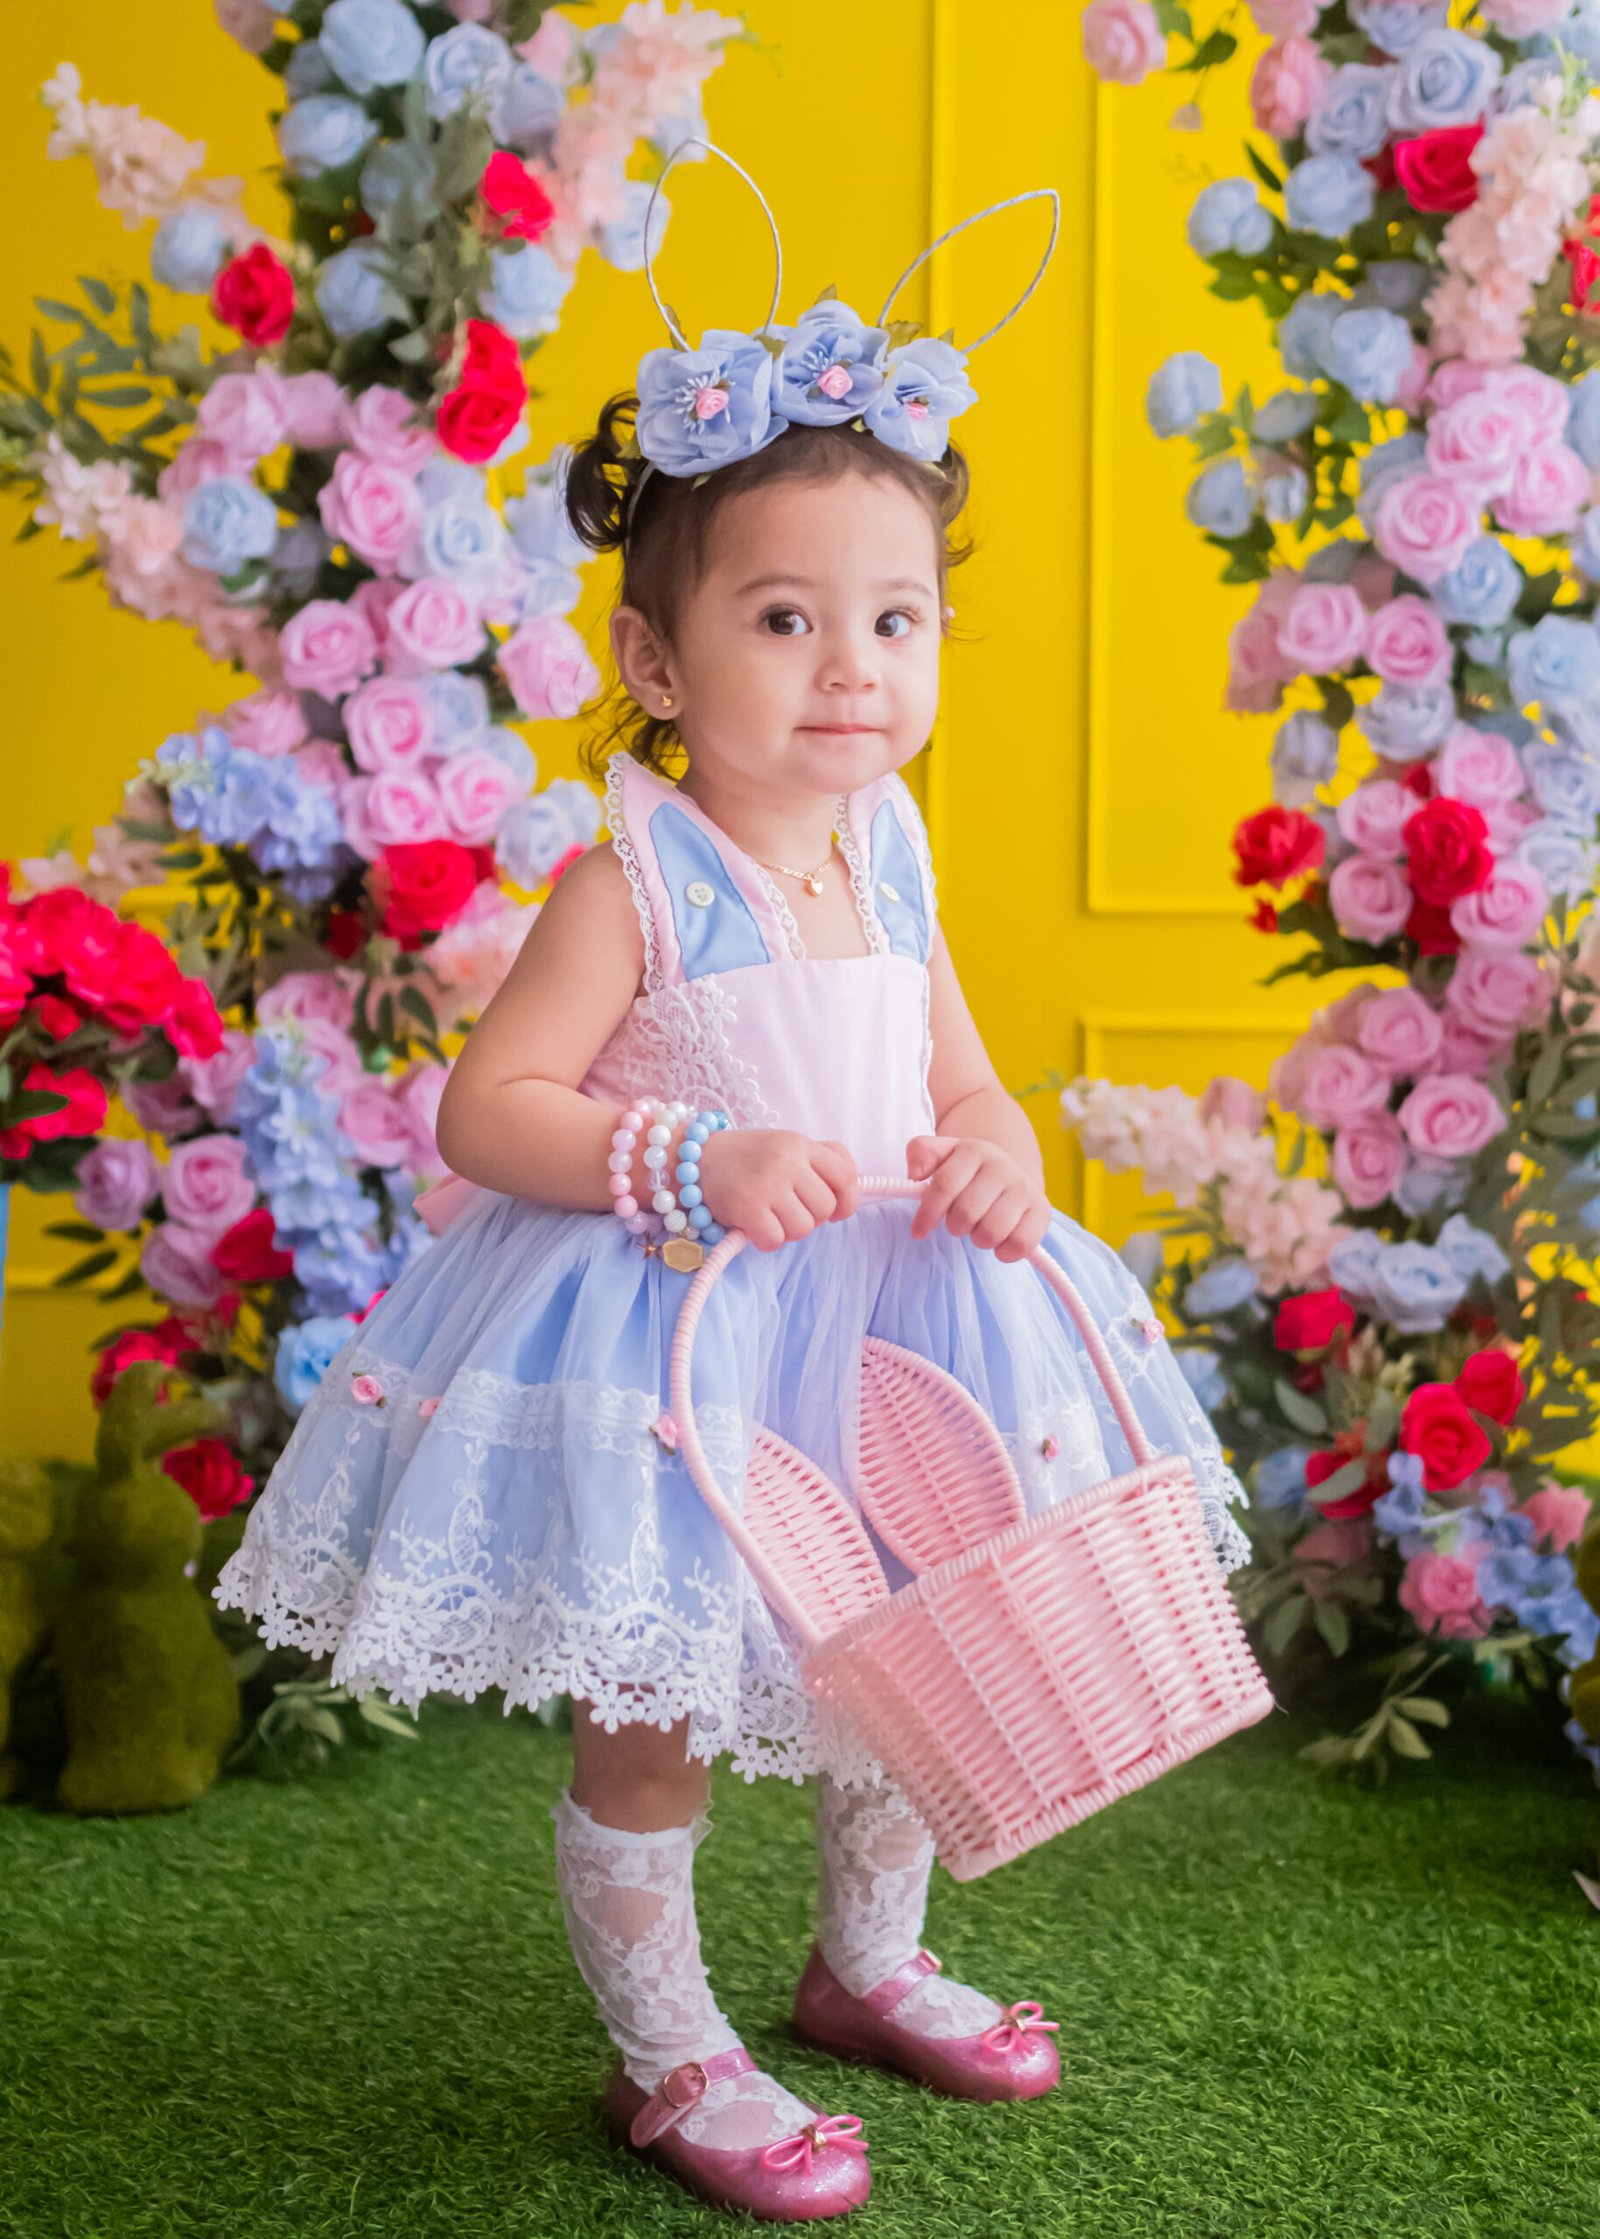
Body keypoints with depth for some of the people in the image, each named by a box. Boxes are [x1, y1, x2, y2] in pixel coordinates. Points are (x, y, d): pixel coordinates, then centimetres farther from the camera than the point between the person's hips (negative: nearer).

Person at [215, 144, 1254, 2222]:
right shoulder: (636, 882, -17)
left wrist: (997, 1153, -10)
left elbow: (958, 1076, 13)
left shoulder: (892, 860, 2)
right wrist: (699, 1166, -30)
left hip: (882, 1327, 7)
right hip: (669, 1346, -6)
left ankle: (869, 1966, 45)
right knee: (652, 1714, 5)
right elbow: (487, 1107, -18)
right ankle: (668, 2056, 27)